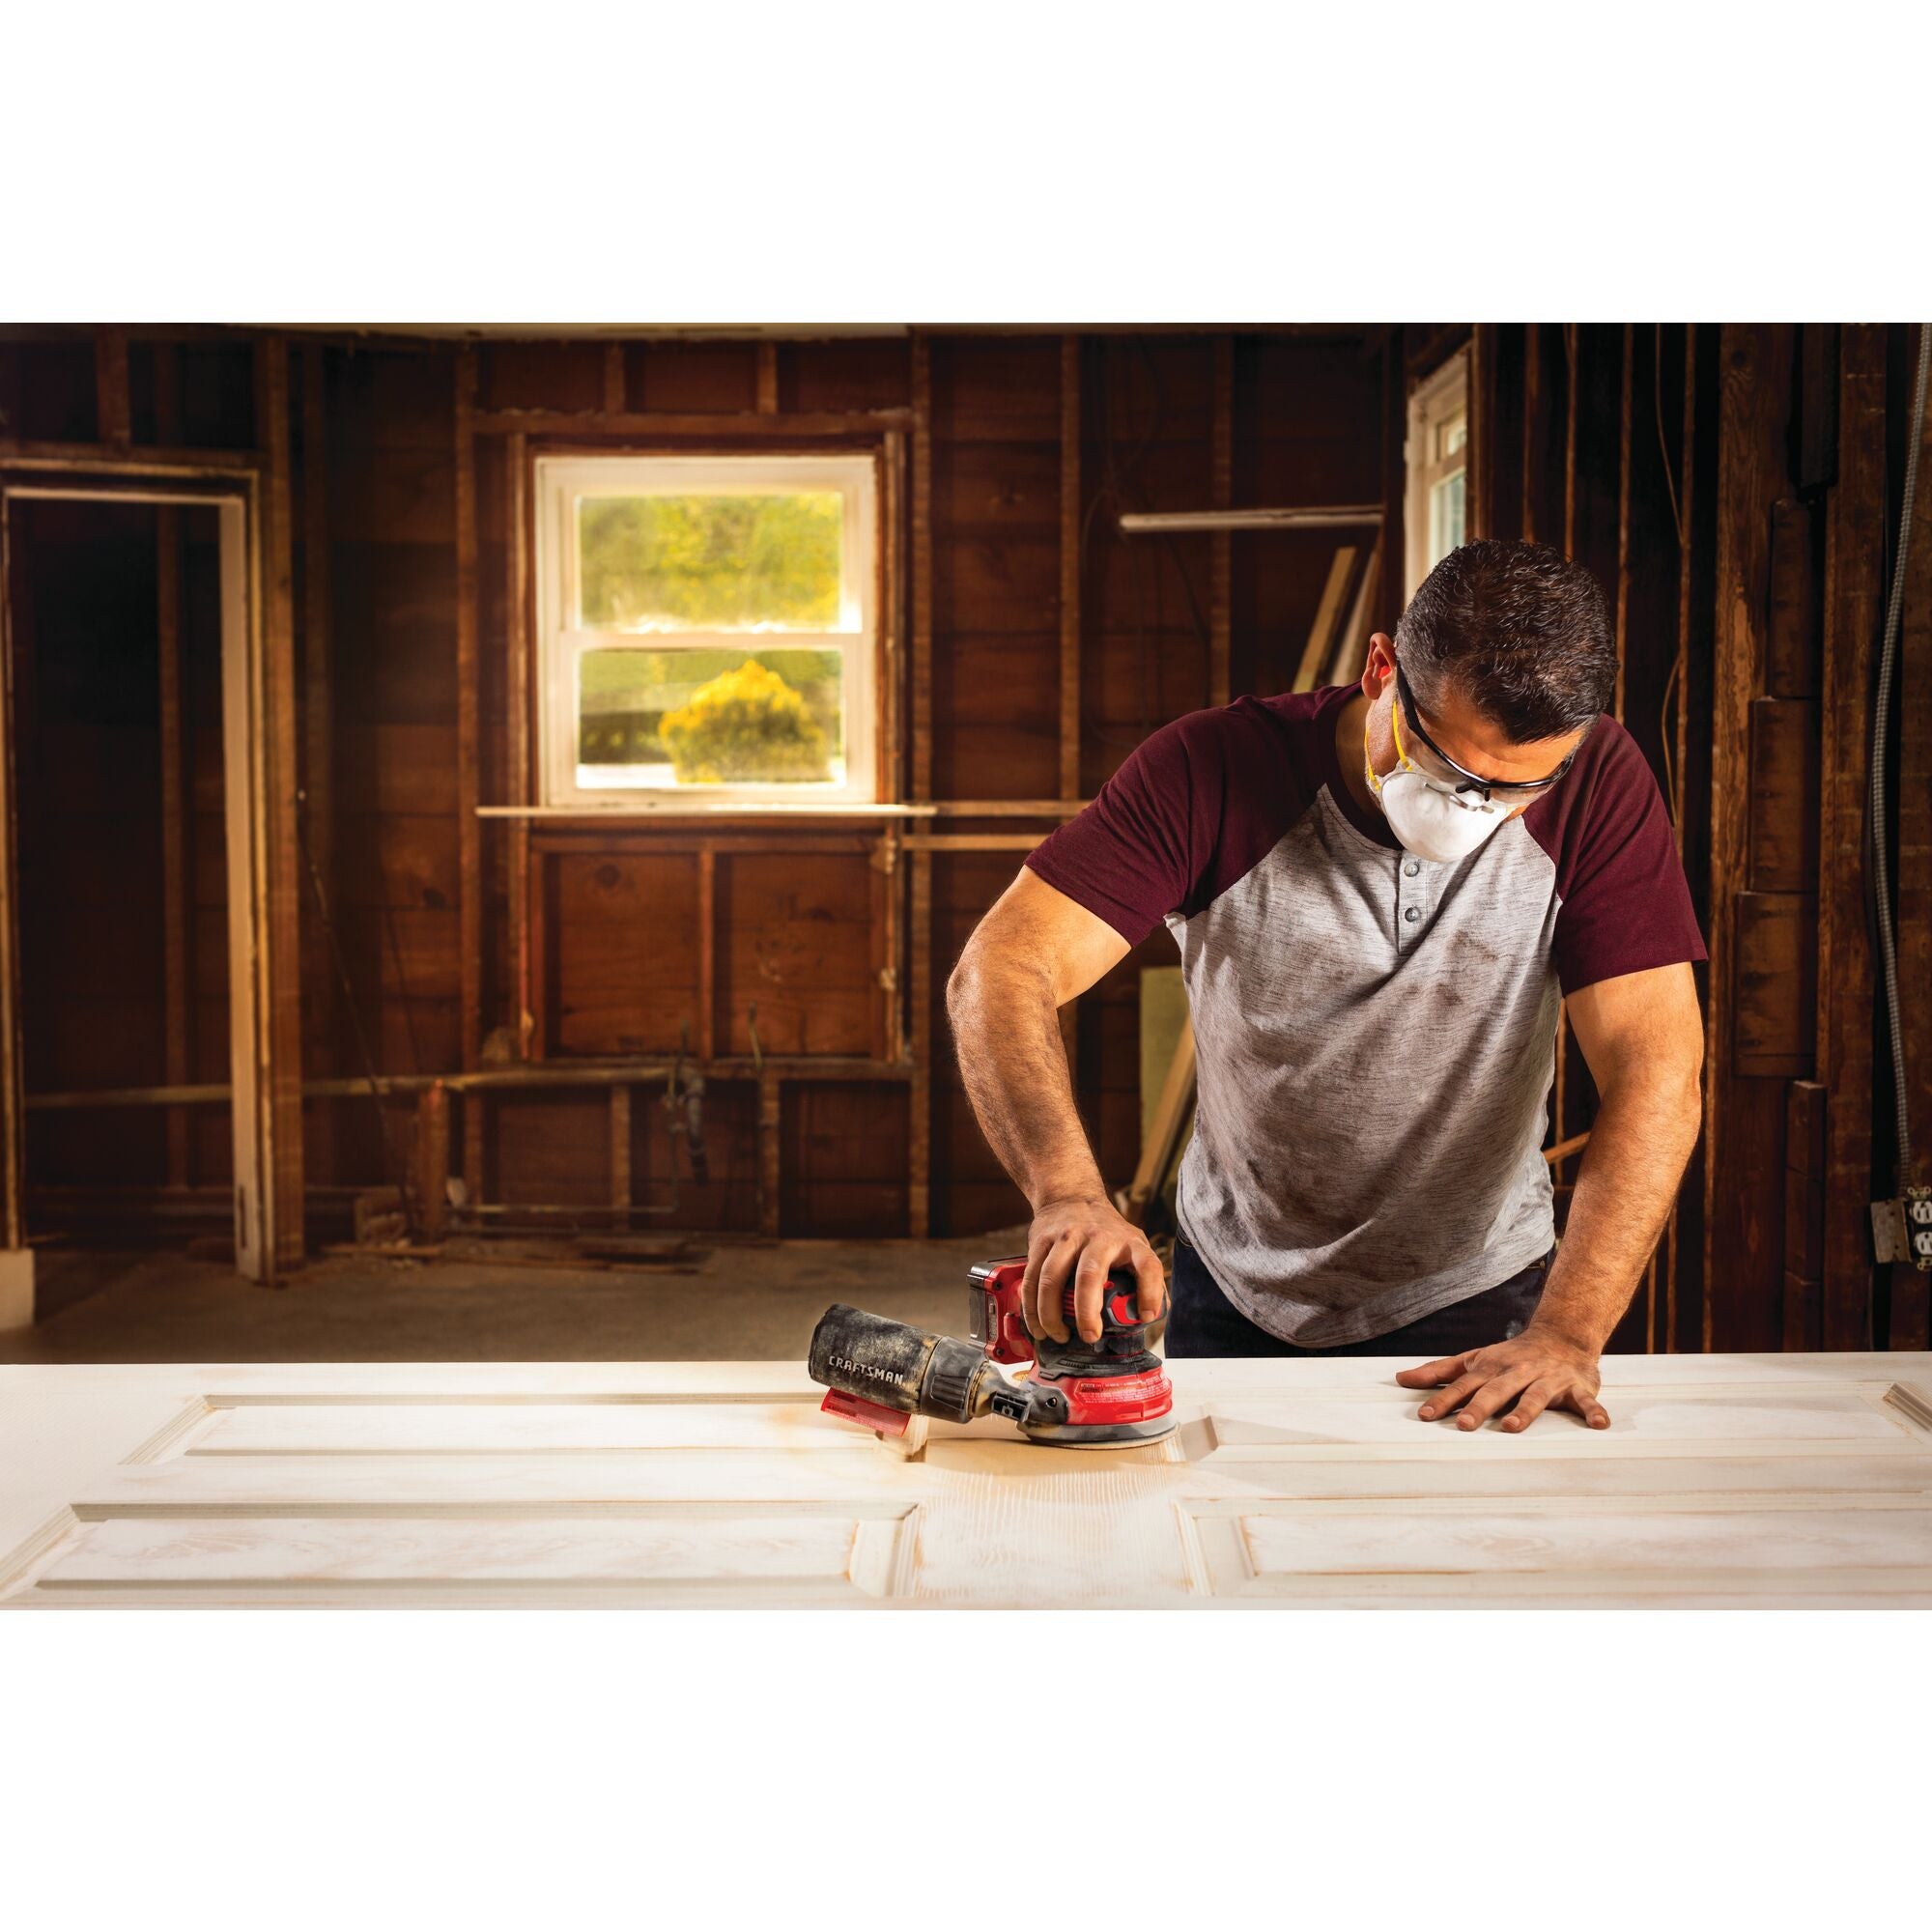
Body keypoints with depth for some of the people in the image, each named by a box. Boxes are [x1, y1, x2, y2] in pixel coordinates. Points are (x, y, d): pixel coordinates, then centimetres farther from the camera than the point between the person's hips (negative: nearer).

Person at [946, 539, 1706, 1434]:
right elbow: (1002, 972, -27)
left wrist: (1565, 1336, -33)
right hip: (1235, 1294, -1)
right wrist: (1068, 1192, -45)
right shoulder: (1215, 771, -22)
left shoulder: (1596, 785, -20)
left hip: (1474, 1301, 2)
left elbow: (1655, 1072, -23)